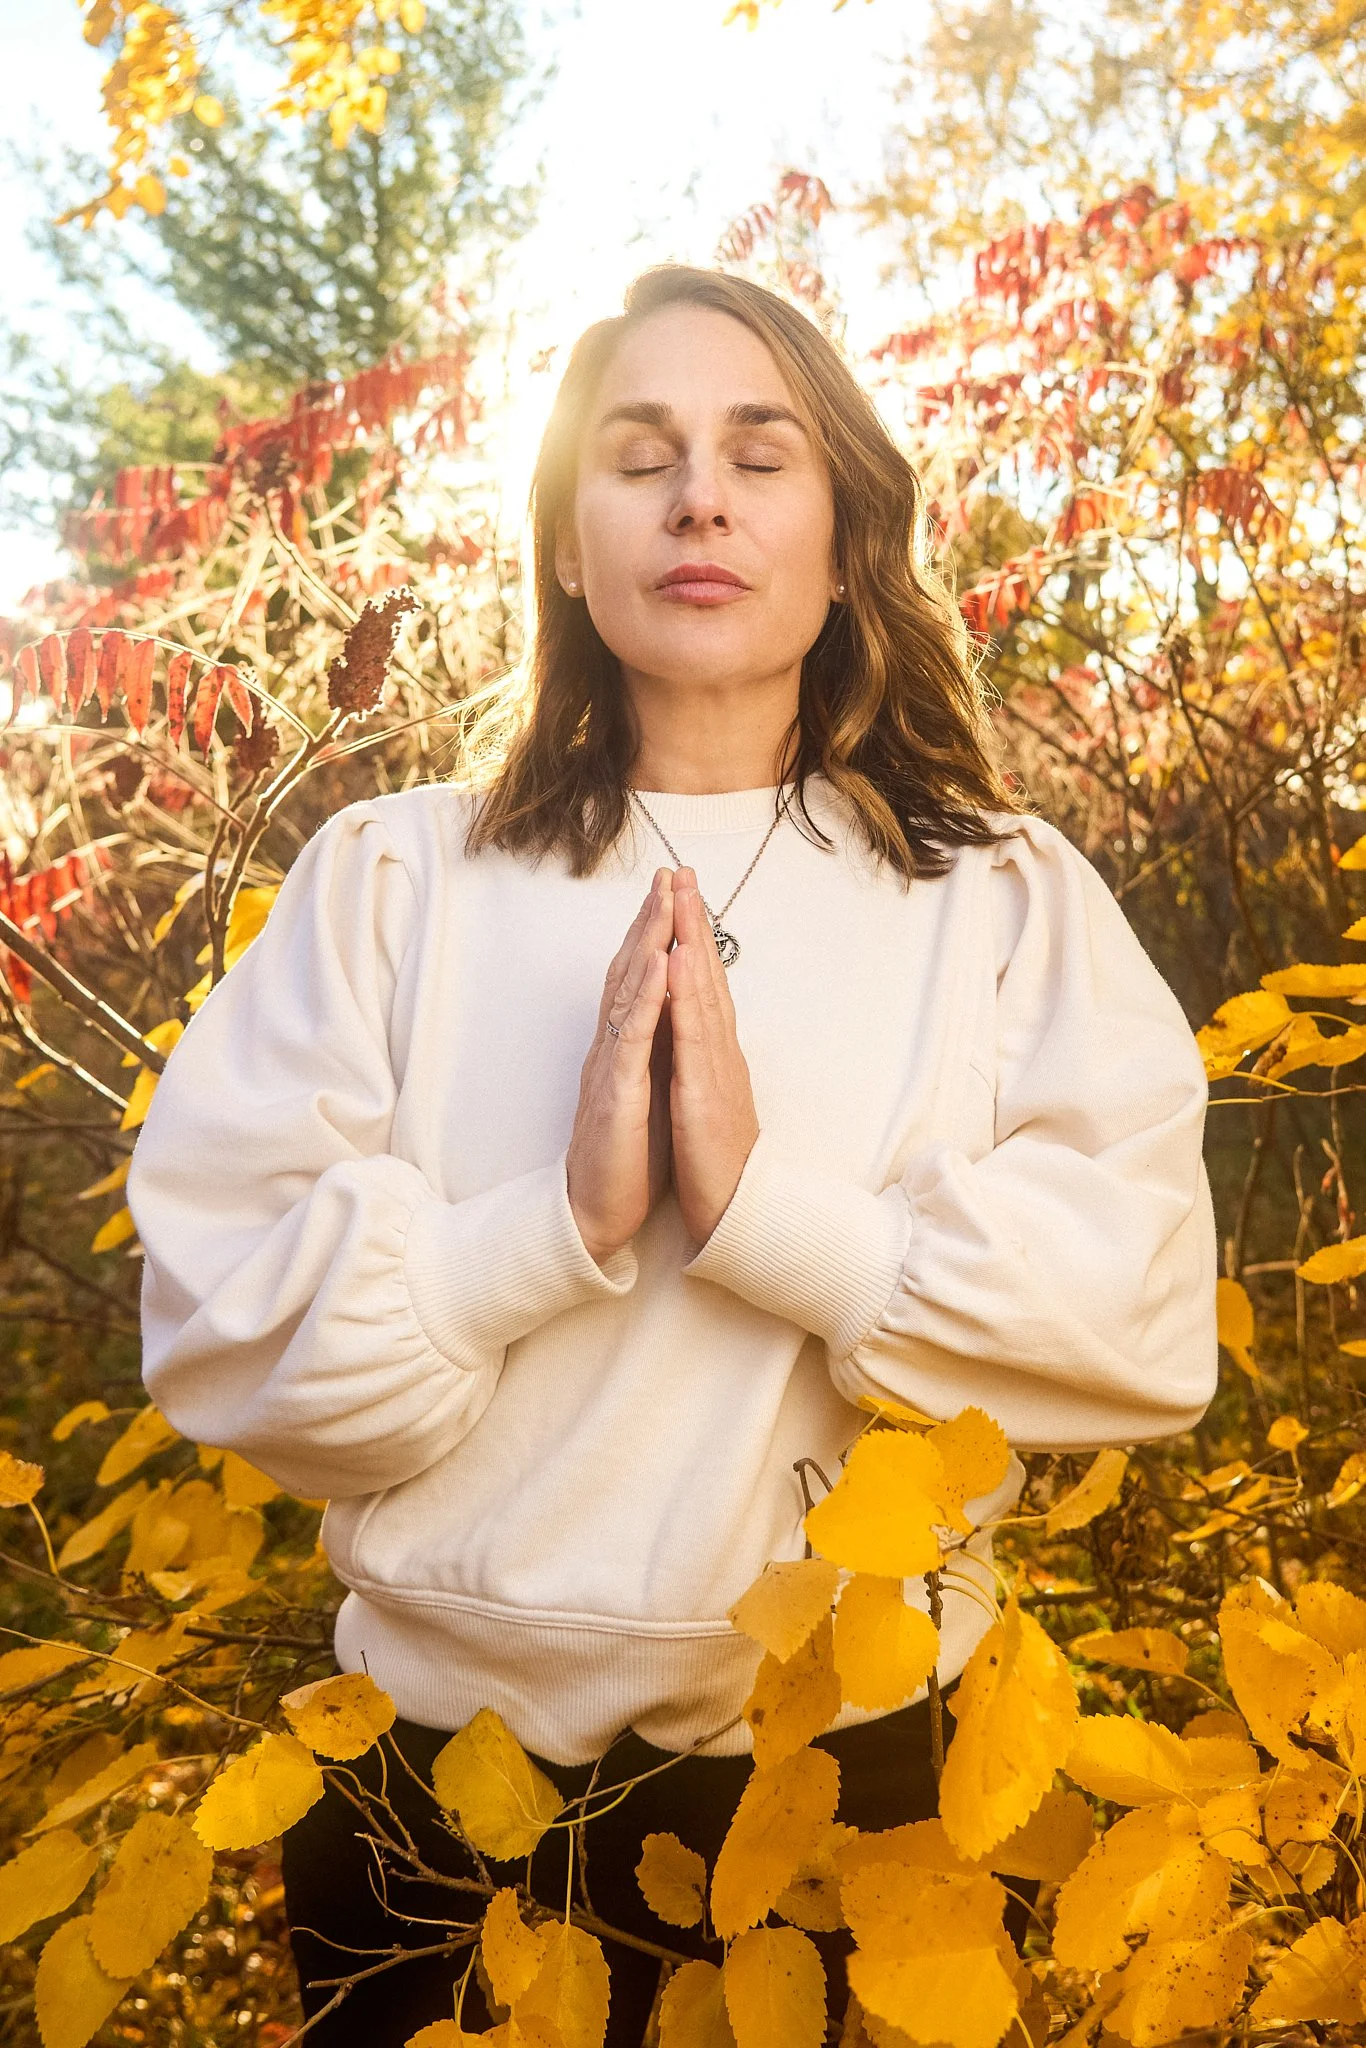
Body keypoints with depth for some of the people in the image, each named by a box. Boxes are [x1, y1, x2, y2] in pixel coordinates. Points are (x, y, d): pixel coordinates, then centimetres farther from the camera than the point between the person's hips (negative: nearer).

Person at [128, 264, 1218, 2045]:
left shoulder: (1010, 904, -1)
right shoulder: (391, 879, -2)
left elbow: (1150, 1329, -12)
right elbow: (217, 1324, -9)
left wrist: (767, 1205, -23)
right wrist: (557, 1219, -23)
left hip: (854, 1766, 1)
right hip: (443, 1774, 0)